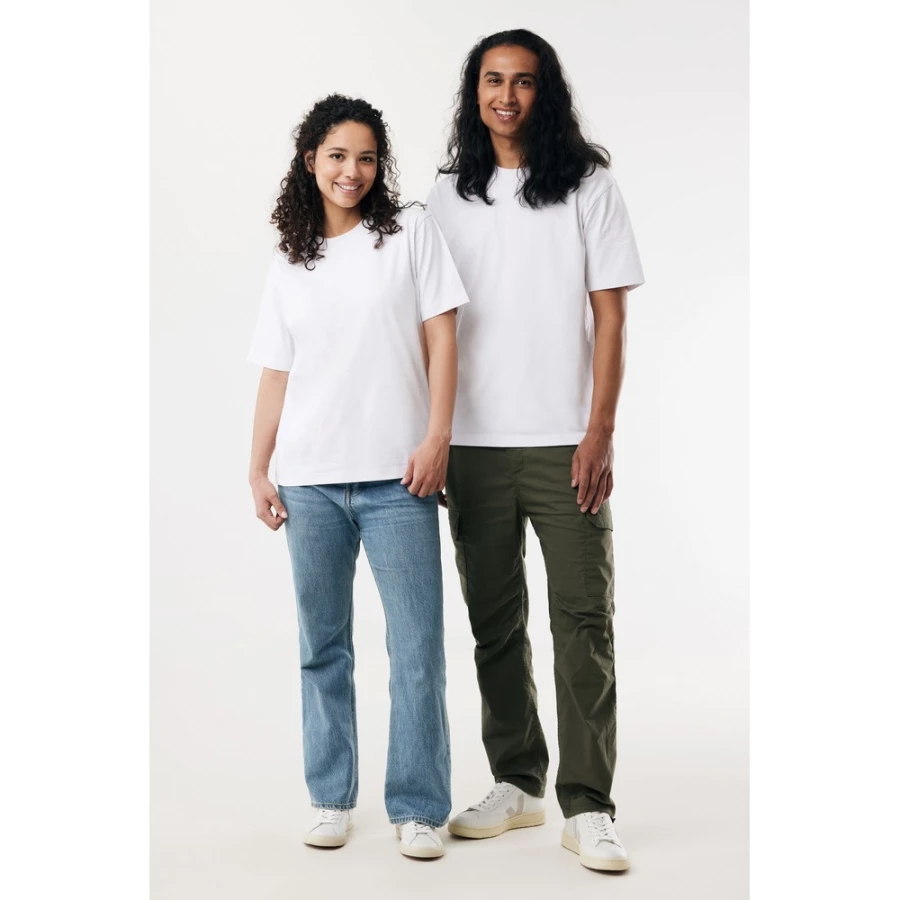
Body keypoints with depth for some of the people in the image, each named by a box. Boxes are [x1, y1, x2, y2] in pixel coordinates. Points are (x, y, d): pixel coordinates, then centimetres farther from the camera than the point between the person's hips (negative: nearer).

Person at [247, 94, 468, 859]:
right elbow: (276, 374, 13)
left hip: (397, 478, -3)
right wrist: (258, 468, 7)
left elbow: (441, 337, 0)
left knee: (417, 650, -3)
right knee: (323, 647, 9)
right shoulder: (289, 265, 13)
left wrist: (438, 436, -9)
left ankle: (419, 808, 8)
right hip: (310, 481, 3)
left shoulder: (411, 231, 5)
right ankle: (331, 798, 21)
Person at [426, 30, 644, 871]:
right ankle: (517, 784, 22)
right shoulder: (447, 196, 12)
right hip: (474, 445, 3)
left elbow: (610, 318, 0)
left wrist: (599, 435, -9)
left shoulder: (587, 185, 5)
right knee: (494, 621, 9)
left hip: (565, 444, -3)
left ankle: (587, 807, 2)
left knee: (583, 620, -4)